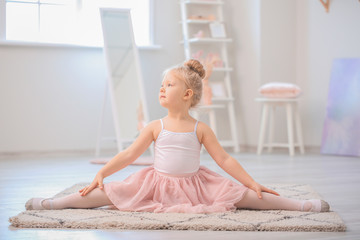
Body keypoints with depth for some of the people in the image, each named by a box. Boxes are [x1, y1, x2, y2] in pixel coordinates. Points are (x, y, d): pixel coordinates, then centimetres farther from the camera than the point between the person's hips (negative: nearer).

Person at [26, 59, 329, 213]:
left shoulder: (201, 129, -1)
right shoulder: (156, 127, 1)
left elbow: (224, 159, 1)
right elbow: (128, 155, 0)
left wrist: (253, 183, -3)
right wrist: (101, 173, -8)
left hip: (193, 184, 0)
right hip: (157, 183, 1)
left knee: (242, 194, -12)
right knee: (110, 192, -14)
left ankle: (302, 205, -10)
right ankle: (52, 203, -14)